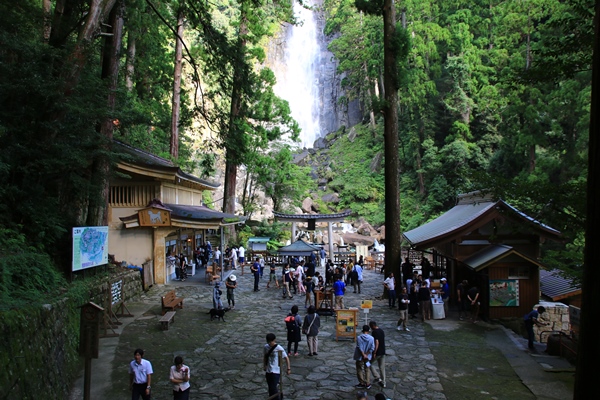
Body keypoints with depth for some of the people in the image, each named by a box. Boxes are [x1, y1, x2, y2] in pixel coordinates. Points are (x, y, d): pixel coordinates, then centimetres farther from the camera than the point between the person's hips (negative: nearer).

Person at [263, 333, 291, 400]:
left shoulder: (279, 348, -16)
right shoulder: (266, 347, 0)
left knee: (273, 388, -10)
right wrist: (264, 365, 11)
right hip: (268, 370, 6)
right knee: (270, 387, 14)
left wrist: (289, 368, -9)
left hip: (276, 371, -6)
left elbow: (286, 358, -10)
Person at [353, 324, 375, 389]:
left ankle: (362, 383, 21)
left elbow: (360, 348, -18)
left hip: (360, 357, -2)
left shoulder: (359, 337, -16)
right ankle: (368, 384, 15)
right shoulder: (371, 338, -10)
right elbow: (372, 348, -11)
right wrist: (366, 354, -7)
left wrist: (363, 355, -12)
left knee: (359, 369, 14)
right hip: (367, 357, 2)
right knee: (367, 370, 15)